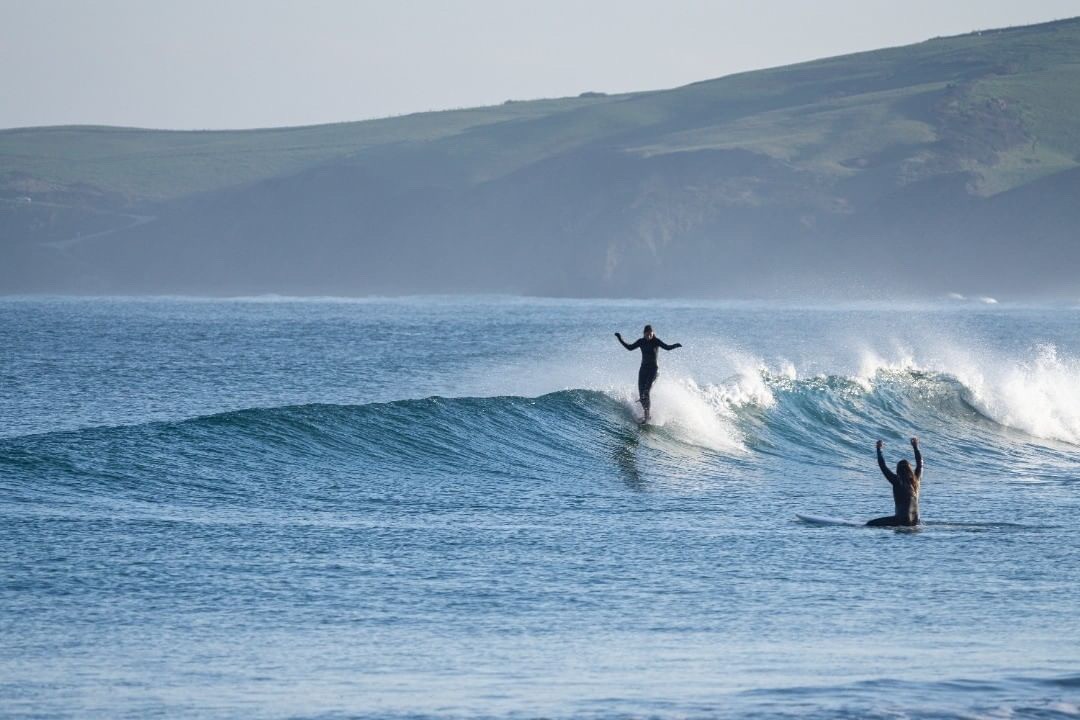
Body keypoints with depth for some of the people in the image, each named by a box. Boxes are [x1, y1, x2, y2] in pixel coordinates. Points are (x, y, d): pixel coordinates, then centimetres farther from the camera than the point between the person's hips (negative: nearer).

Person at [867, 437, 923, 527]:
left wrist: (879, 449, 9)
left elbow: (883, 467, -2)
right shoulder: (916, 481, 10)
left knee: (870, 524, -11)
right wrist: (915, 447, 37)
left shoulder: (898, 482, -6)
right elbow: (920, 464, 27)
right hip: (915, 521, 7)